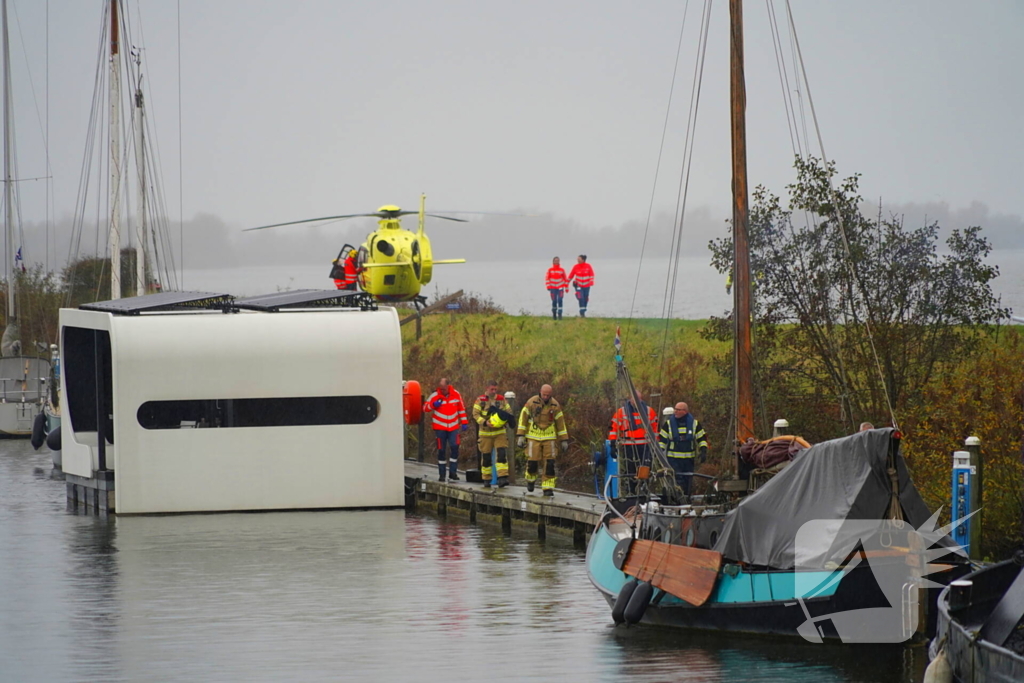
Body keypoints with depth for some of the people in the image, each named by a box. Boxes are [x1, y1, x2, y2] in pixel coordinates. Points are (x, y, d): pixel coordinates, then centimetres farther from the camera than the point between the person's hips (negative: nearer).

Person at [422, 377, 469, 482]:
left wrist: (464, 422, 10)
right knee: (441, 451, 1)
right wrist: (433, 405, -22)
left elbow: (461, 409, 12)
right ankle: (441, 475, 9)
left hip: (454, 427, 1)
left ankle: (452, 473, -10)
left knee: (454, 448, -13)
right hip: (440, 428, -1)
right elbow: (425, 408, -2)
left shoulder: (456, 395, 1)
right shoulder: (434, 396, -6)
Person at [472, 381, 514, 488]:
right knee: (486, 457, 4)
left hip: (500, 432, 1)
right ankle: (486, 480, 17)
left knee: (502, 454, -14)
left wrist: (504, 420, -13)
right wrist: (485, 422, -25)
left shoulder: (502, 399, 6)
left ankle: (502, 478, -19)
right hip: (485, 433, -1)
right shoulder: (480, 400, -2)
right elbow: (476, 415, -9)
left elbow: (509, 412, 9)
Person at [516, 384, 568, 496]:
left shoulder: (555, 405, 0)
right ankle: (531, 479, 26)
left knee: (549, 463, -7)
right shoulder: (531, 402, -6)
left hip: (549, 437, 2)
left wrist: (564, 440, 8)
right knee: (532, 461, -4)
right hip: (533, 437, -2)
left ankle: (548, 487, -2)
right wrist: (520, 436, -5)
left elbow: (560, 423, 8)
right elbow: (523, 418, -1)